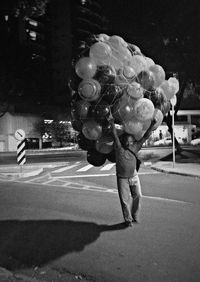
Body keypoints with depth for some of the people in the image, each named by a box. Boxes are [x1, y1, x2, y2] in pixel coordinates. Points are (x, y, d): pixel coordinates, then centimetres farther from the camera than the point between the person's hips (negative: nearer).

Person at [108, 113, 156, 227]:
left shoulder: (135, 147, -1)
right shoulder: (119, 148, -8)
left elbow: (146, 137, -3)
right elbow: (115, 135, -18)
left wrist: (152, 125, -11)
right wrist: (112, 123, -28)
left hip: (134, 176, 3)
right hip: (122, 178, -3)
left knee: (137, 196, 0)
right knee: (125, 200, 2)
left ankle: (134, 216, 22)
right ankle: (128, 220, 17)